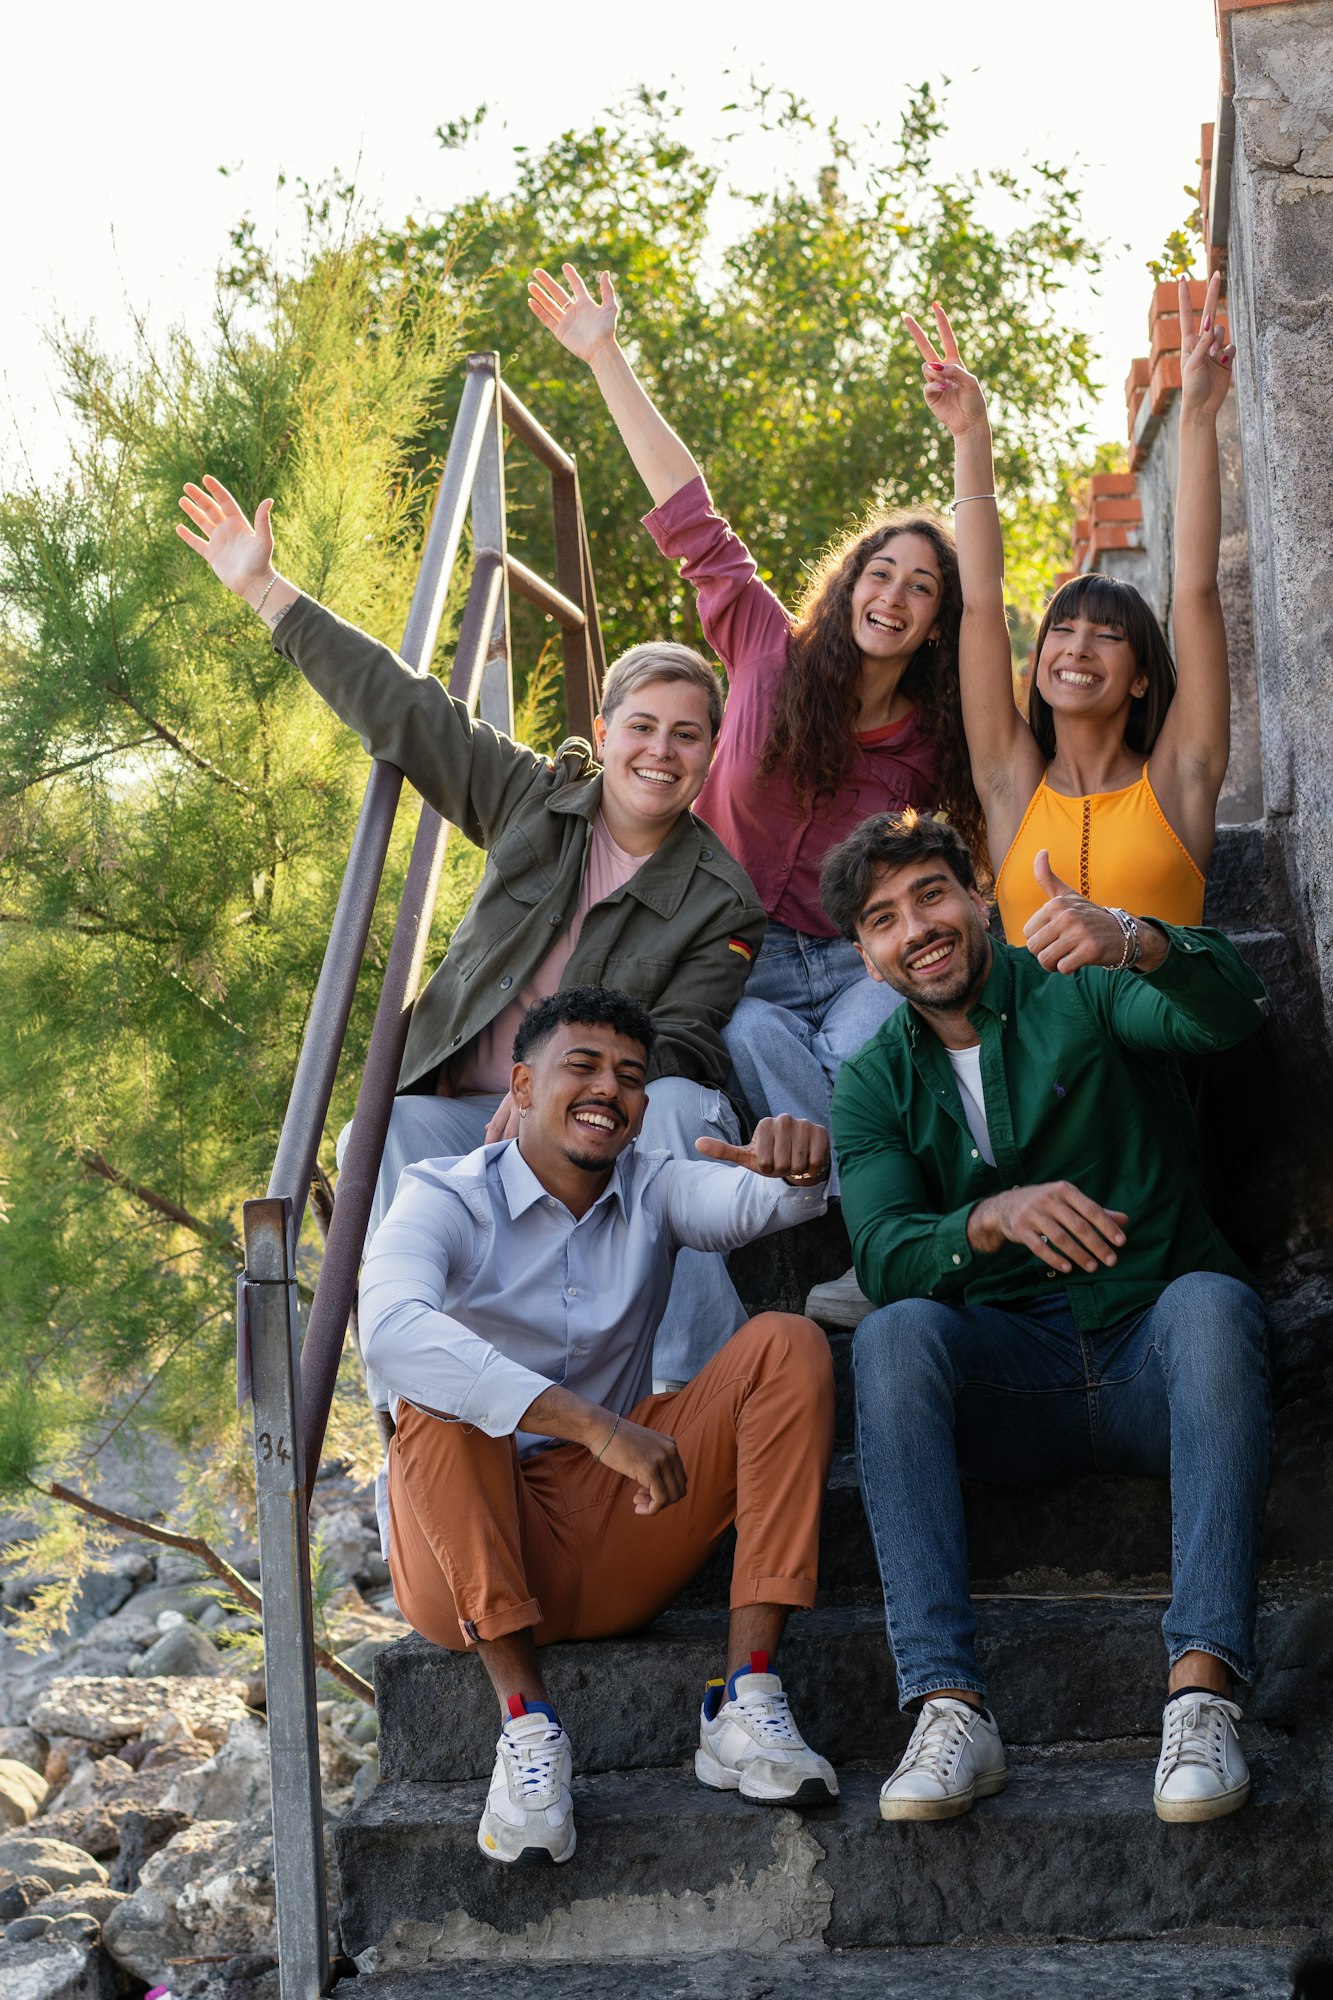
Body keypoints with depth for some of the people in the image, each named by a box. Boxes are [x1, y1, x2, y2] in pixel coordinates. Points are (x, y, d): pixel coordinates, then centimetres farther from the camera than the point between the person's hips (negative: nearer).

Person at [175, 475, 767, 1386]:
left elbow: (685, 1046, -10)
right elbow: (403, 707, 8)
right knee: (393, 1131, -31)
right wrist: (264, 589, 8)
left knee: (683, 1107, -34)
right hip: (470, 1115, 2)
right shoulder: (537, 799, 7)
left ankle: (694, 1385, -35)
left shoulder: (721, 898, 0)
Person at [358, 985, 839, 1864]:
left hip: (617, 1544, 4)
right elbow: (390, 1328, -30)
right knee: (439, 1390, -31)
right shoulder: (446, 1199, -8)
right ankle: (526, 1718, -29)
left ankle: (747, 1701, -21)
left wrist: (798, 1170, -39)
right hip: (467, 1559, -4)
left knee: (786, 1342, -11)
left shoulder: (650, 1190, 8)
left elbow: (755, 1201, -13)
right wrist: (595, 1426, -39)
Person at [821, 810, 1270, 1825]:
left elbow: (1227, 1012, -18)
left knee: (1210, 1301, -33)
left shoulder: (1080, 993, 4)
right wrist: (994, 1217, -28)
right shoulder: (876, 1084, 10)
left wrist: (1139, 941, -41)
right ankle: (951, 1709, -37)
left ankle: (1203, 1691, -42)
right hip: (1013, 1384, 2)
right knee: (894, 1333, -27)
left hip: (1154, 1361, -1)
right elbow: (884, 1256, -6)